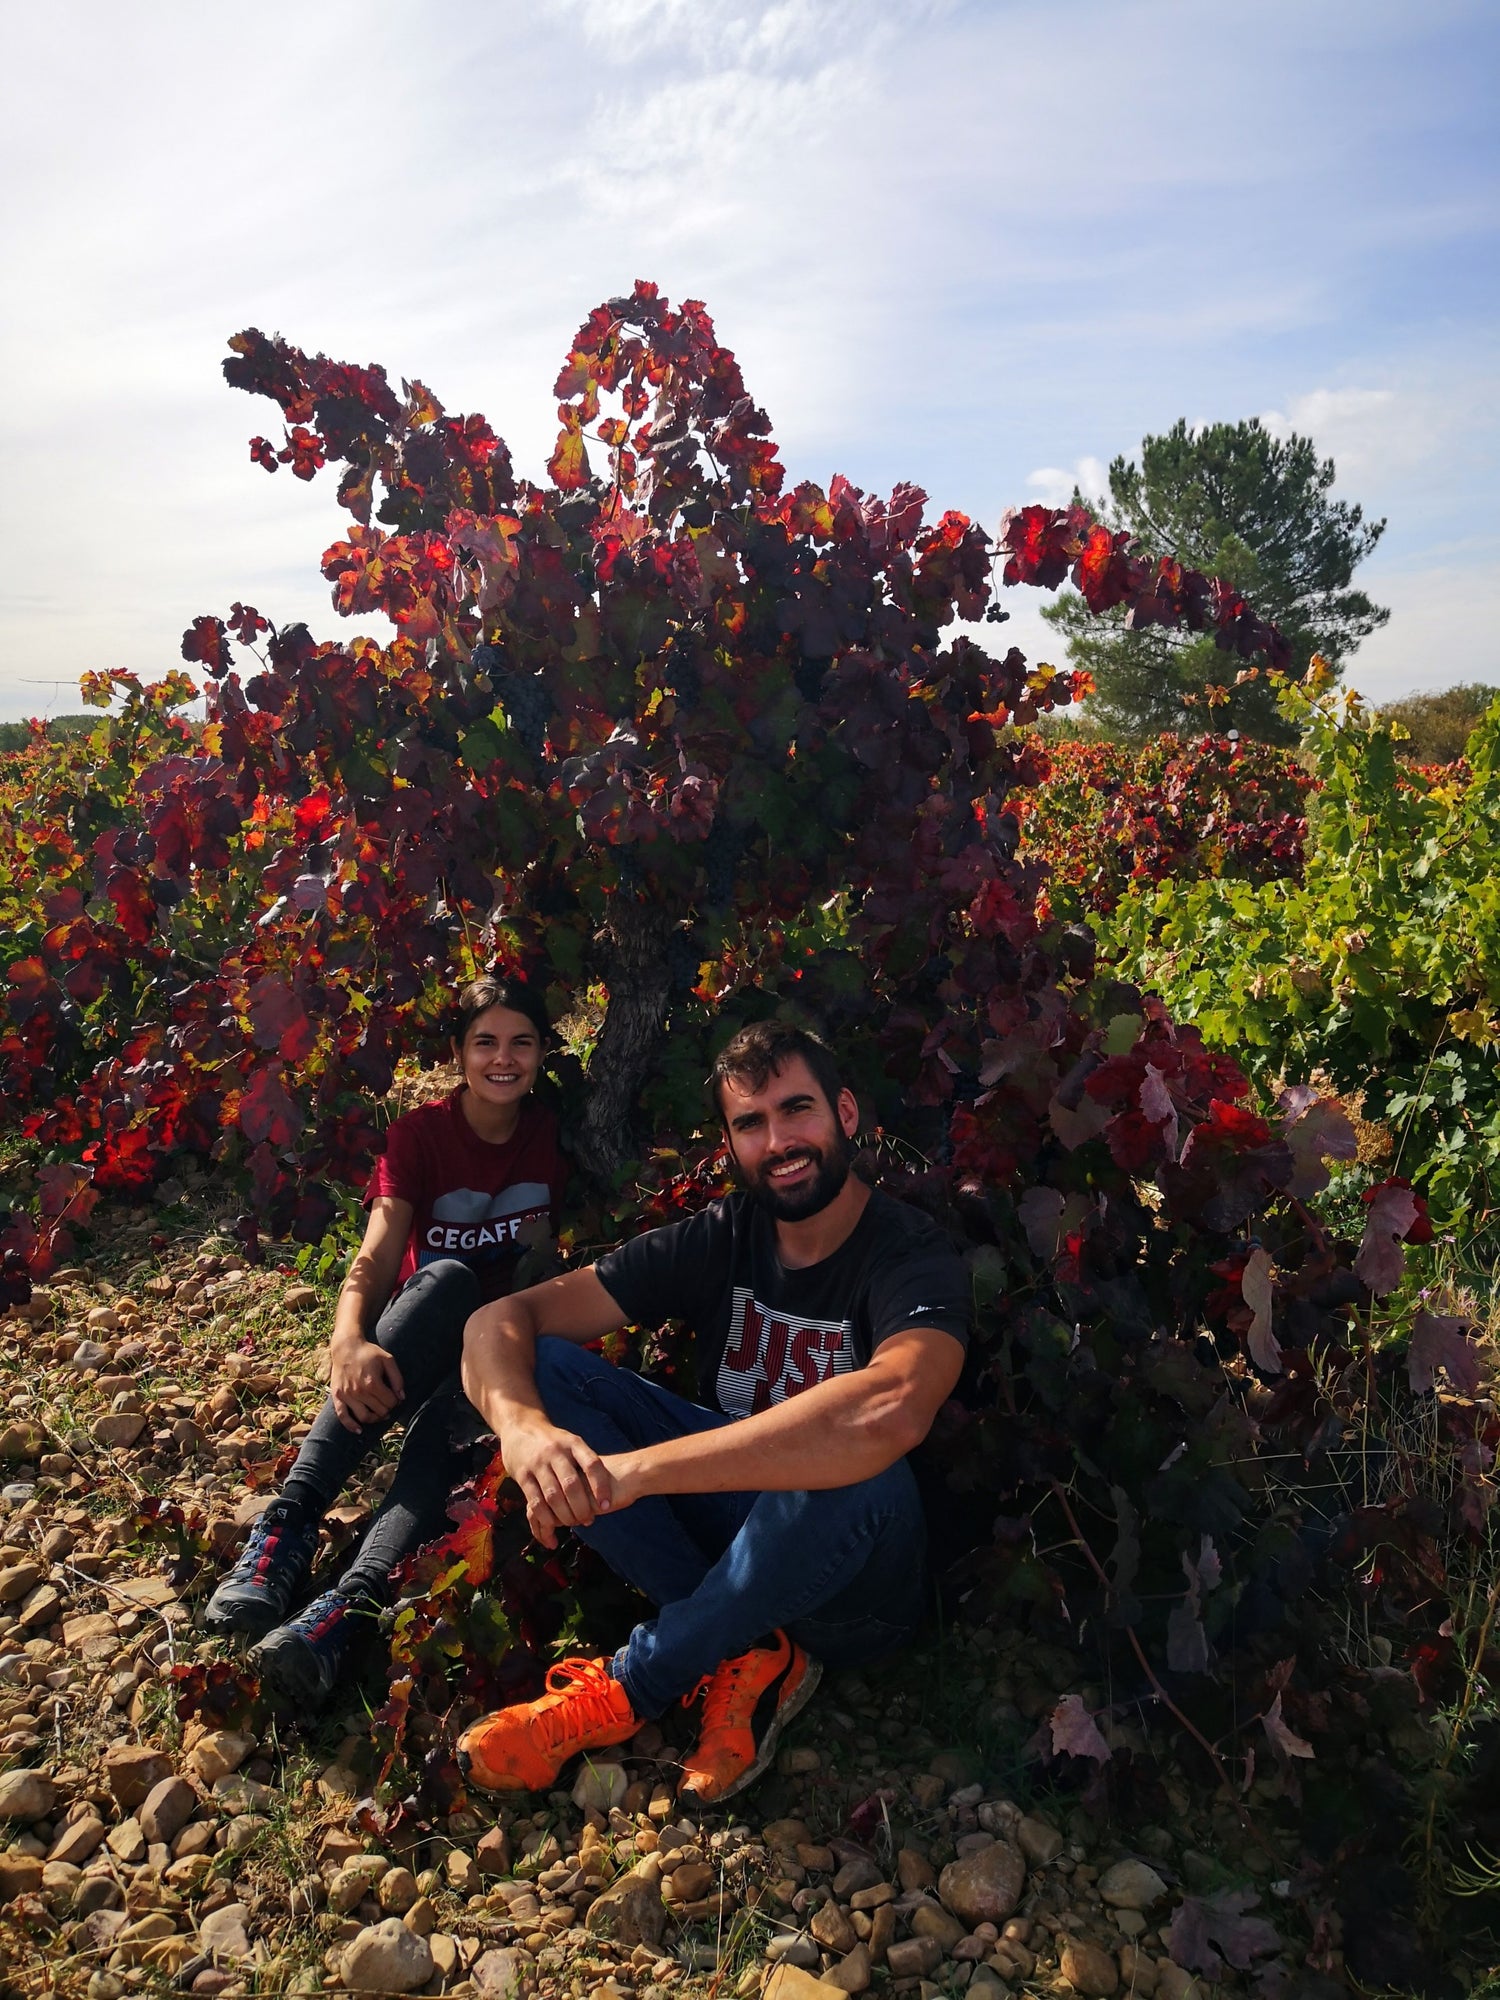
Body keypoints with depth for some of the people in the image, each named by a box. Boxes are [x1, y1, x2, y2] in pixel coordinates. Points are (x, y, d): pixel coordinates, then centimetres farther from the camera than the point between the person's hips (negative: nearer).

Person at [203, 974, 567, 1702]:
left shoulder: (551, 1134, 0)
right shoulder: (419, 1135, -4)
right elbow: (375, 1261, -16)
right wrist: (348, 1340, -38)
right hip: (420, 1337, 0)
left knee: (449, 1422, -35)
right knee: (448, 1277, -36)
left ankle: (345, 1610, -55)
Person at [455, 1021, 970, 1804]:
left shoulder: (913, 1255, -19)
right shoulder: (720, 1238, -5)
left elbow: (890, 1411, -43)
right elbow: (505, 1317, -9)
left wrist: (635, 1468, -44)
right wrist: (521, 1424, -34)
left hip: (855, 1577, -4)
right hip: (726, 1515, 5)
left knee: (860, 1471, -40)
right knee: (547, 1366, -13)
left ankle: (626, 1689, -15)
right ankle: (747, 1651, -14)